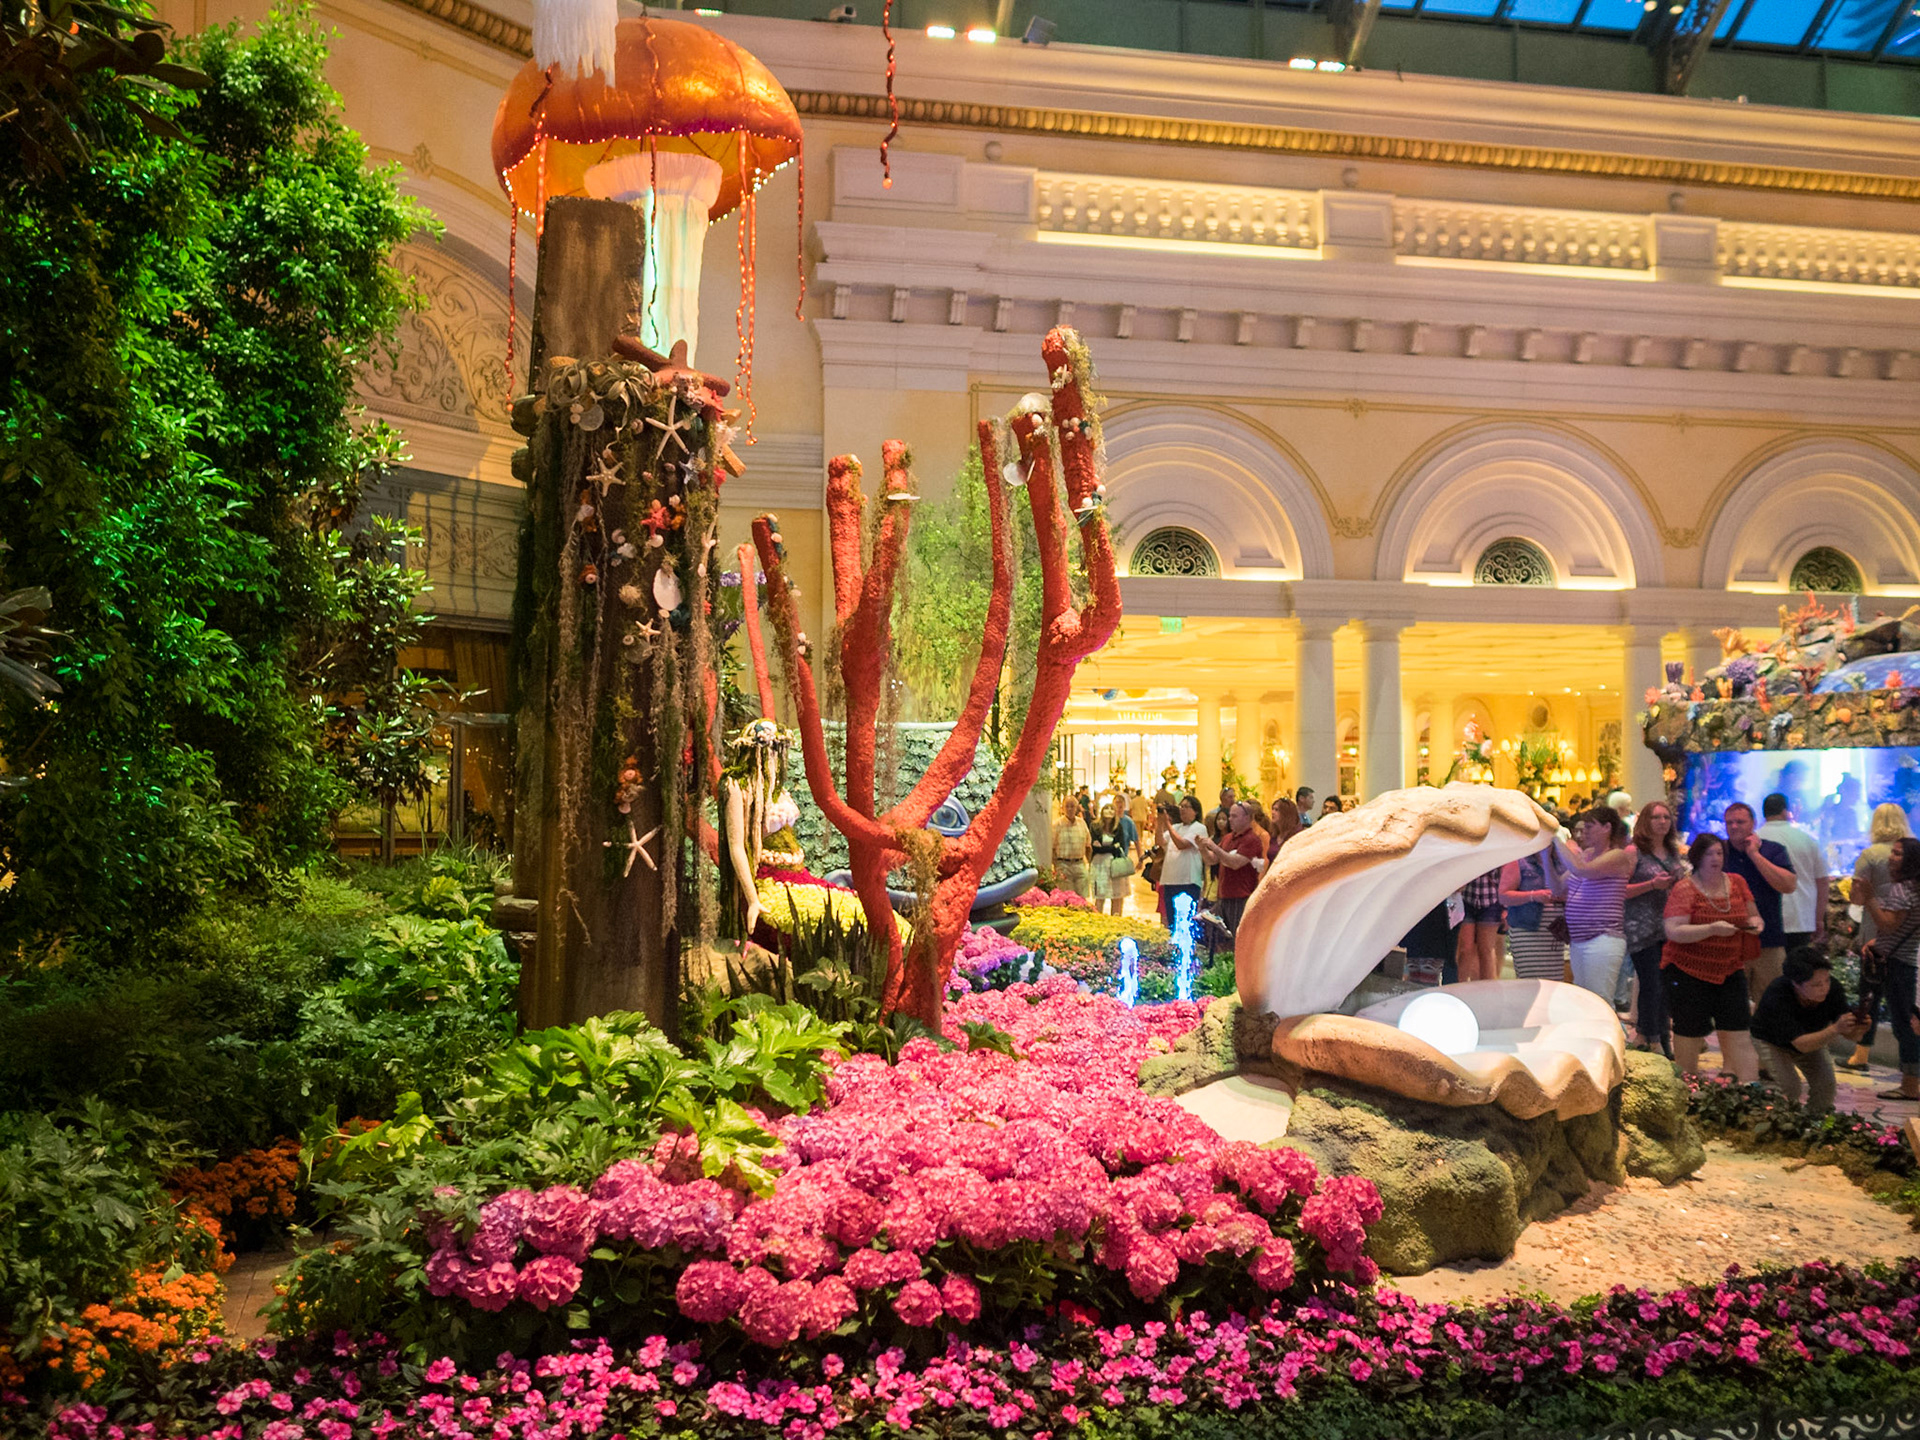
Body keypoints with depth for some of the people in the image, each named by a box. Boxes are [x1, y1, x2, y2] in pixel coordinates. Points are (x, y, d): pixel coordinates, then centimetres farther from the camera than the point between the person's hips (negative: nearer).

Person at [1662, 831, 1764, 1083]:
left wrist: (1755, 923, -4)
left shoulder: (1736, 883, 8)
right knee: (1689, 1033, 2)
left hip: (1730, 970, 4)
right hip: (1689, 970, -4)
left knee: (1738, 1032, -1)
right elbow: (1673, 931, -17)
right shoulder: (1684, 889, -8)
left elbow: (1753, 916, 20)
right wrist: (1712, 929, -26)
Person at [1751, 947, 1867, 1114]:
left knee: (1825, 1084, -12)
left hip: (1811, 1037, 4)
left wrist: (1858, 1030, -46)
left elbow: (1849, 1034, -22)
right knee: (1790, 1087, -21)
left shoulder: (1833, 987, -28)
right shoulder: (1777, 995, -41)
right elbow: (1801, 1044, -44)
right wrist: (1835, 1029, -58)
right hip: (1772, 1041, -4)